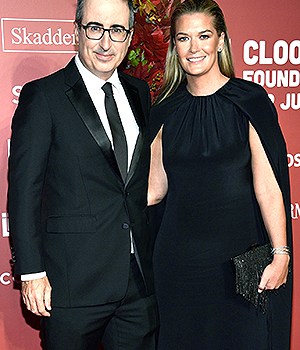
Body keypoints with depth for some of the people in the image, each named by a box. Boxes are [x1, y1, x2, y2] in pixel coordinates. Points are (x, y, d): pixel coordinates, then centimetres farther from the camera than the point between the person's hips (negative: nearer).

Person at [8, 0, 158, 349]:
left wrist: (151, 253, 11)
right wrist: (32, 272, -12)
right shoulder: (42, 96, -8)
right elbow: (23, 189, -9)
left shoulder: (139, 92, 10)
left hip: (140, 279, 5)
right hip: (74, 278, -5)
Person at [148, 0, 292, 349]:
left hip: (239, 253, -3)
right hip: (179, 257, 3)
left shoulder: (249, 101, -5)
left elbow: (267, 186, -7)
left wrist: (281, 254, -13)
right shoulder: (166, 111, 6)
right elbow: (156, 189, 8)